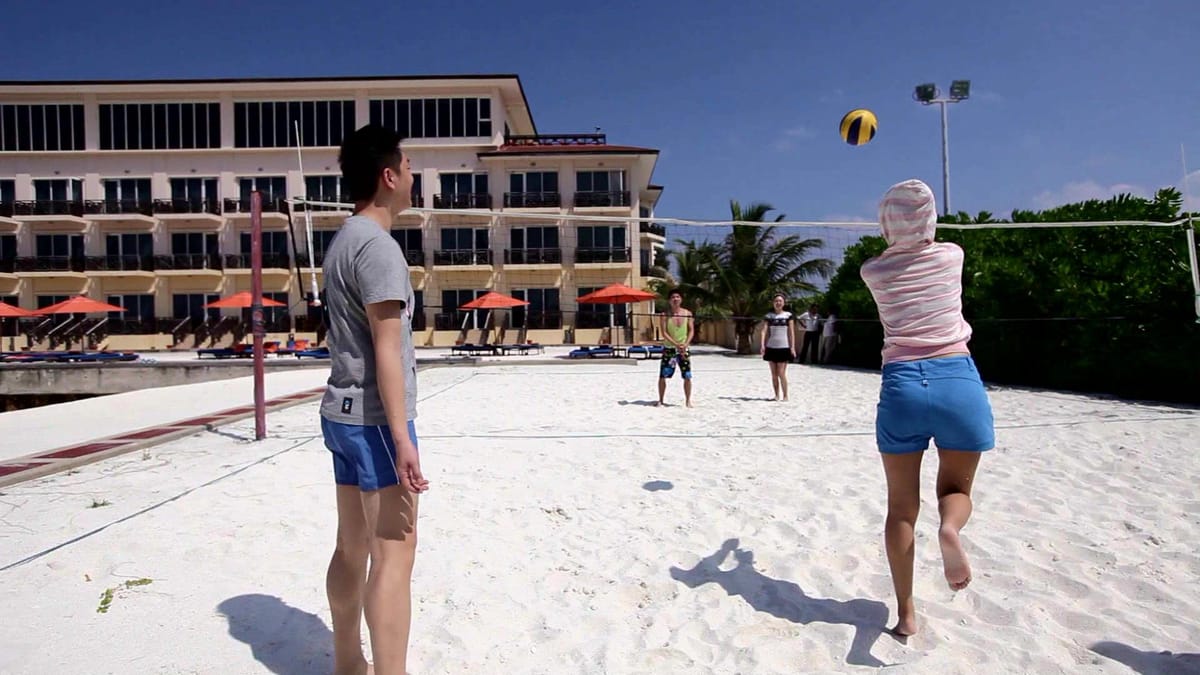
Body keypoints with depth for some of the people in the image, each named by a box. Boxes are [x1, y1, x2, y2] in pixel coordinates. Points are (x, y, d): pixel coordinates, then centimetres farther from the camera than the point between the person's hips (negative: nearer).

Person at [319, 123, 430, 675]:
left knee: (353, 545, 16)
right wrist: (401, 436, -20)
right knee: (394, 551, -5)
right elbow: (386, 349, -20)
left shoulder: (342, 242, 15)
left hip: (343, 412, 10)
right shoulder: (378, 245, -14)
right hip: (375, 417, -10)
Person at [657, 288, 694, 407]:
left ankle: (688, 400, 14)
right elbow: (664, 333, -10)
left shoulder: (687, 313, 1)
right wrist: (676, 344, -20)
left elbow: (691, 331, 0)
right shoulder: (665, 315, -5)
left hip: (683, 349, 1)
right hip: (669, 349, -1)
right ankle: (661, 400, 13)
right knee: (663, 376, -1)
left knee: (687, 377, 0)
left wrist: (685, 344, -15)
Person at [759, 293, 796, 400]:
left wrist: (793, 347, -3)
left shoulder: (788, 315, 3)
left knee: (781, 373, -6)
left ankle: (785, 396, 6)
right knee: (774, 374, 7)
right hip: (771, 347, 2)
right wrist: (762, 345, -14)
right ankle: (776, 395, 17)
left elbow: (791, 332, 3)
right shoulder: (769, 315, 6)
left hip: (784, 347, -2)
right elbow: (765, 331, -1)